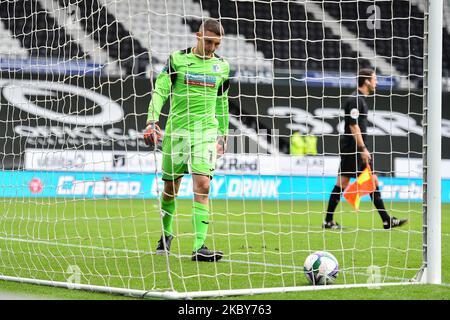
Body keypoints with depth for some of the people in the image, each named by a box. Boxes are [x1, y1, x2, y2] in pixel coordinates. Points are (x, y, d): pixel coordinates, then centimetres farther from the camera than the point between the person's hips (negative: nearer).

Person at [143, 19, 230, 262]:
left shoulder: (222, 66, 8)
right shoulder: (177, 59, -2)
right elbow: (159, 91, -5)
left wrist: (223, 134, 20)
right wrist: (152, 120, -18)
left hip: (206, 132, 1)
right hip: (176, 130, -1)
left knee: (202, 185, -15)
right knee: (170, 187, 9)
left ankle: (199, 247, -20)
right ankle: (166, 235, 34)